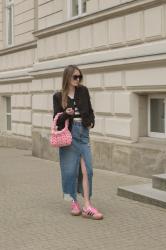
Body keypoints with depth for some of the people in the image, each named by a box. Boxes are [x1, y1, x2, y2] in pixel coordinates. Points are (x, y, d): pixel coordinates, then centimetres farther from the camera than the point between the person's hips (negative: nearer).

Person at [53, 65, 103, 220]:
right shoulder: (58, 96, 1)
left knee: (86, 169, -4)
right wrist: (65, 114, -18)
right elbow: (56, 119, 1)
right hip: (69, 133, -2)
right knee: (70, 169, 1)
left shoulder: (83, 91, 7)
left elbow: (90, 110, 17)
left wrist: (91, 122, -1)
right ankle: (74, 203, 14)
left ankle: (87, 206, -3)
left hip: (83, 133, 2)